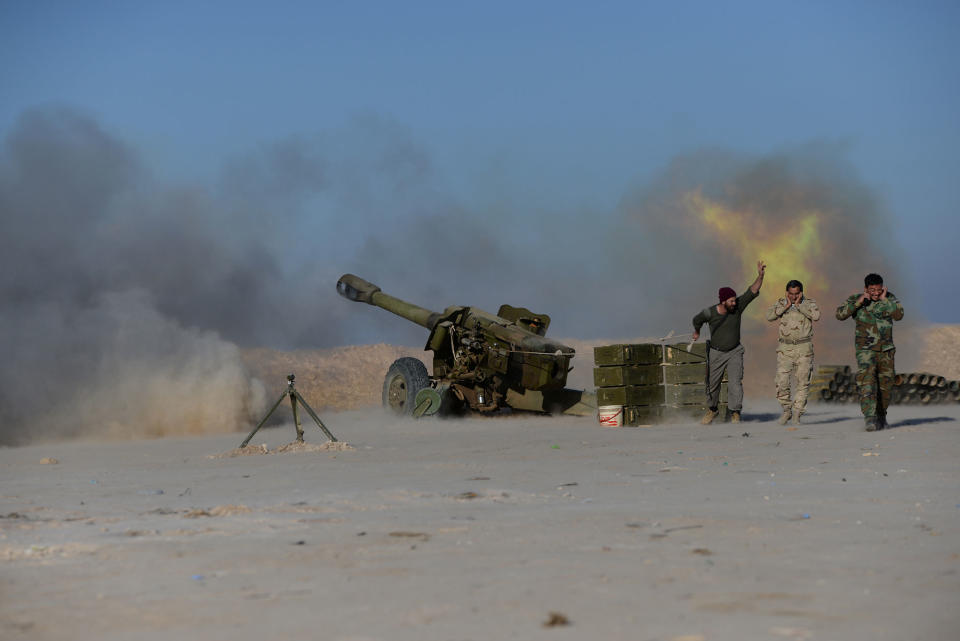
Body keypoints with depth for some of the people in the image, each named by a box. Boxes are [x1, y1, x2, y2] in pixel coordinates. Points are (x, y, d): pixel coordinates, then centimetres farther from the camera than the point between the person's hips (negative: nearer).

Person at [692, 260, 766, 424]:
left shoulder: (737, 306, -16)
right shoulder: (709, 312, -19)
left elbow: (752, 292, -26)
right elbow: (697, 320, 4)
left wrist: (760, 276, -40)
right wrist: (697, 332, 24)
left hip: (735, 352, 0)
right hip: (716, 353, 0)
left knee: (736, 382, -16)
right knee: (712, 385, 12)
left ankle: (735, 413, -12)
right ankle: (712, 410, 35)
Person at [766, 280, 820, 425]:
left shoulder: (809, 303, 3)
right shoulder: (781, 303, 8)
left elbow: (816, 315, -18)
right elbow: (769, 316, -9)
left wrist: (799, 305, -13)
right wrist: (786, 306, -12)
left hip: (804, 348, -1)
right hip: (785, 348, 1)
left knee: (803, 382, -2)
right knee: (781, 381, -8)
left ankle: (797, 414, 5)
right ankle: (786, 410, 10)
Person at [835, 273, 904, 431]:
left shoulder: (889, 297, 1)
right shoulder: (856, 300, -4)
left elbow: (899, 315, -12)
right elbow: (840, 315, -16)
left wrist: (884, 300, -15)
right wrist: (859, 302, -21)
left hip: (886, 350, 3)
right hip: (865, 349, -3)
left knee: (885, 384, 9)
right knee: (867, 382, -19)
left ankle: (881, 415, 28)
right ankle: (870, 418, -27)